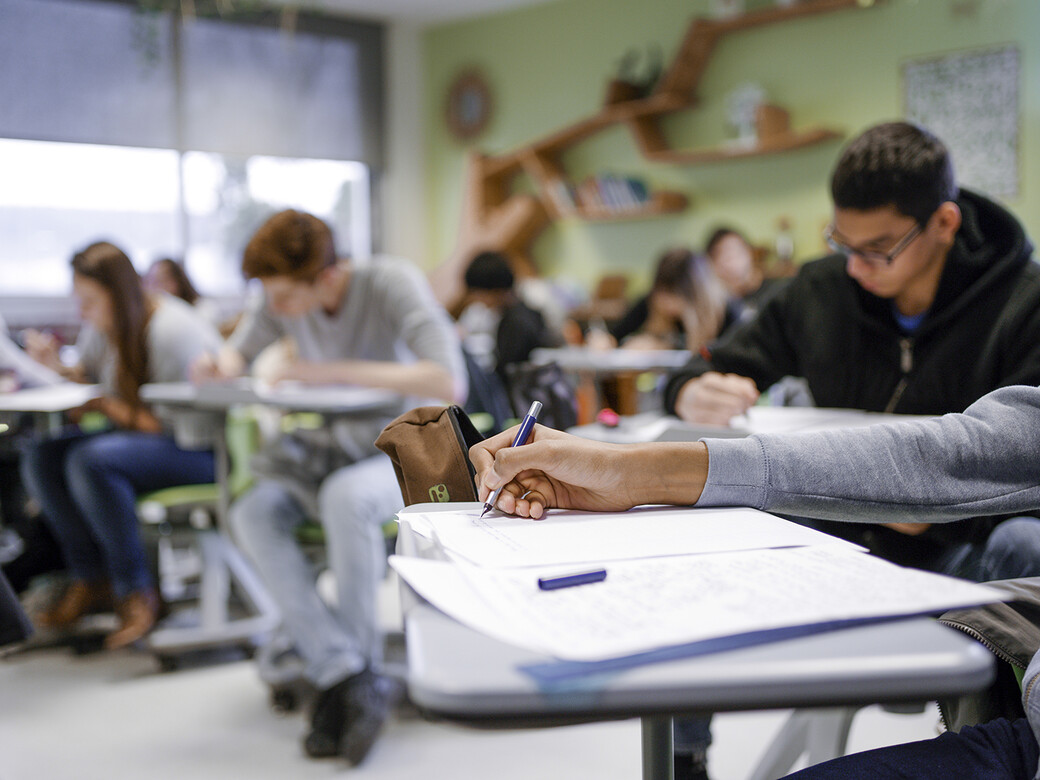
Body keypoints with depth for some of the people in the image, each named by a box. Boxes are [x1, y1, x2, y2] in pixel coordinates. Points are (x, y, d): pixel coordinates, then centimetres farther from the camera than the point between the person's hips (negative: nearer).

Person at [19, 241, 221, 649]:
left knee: (89, 462, -31)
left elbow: (189, 425, -23)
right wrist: (57, 367, -4)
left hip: (204, 451, -9)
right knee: (40, 458, -10)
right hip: (139, 436, 9)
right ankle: (91, 578, -1)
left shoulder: (171, 330, -22)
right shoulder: (103, 326, 3)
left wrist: (118, 410, -22)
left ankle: (135, 591, -16)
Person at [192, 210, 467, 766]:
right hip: (338, 445, 6)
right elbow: (240, 350, 12)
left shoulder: (391, 284, -22)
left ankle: (360, 674, -21)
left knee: (345, 496, -38)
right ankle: (349, 676, -27)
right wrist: (219, 366, -15)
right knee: (252, 514, -25)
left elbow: (449, 385, -33)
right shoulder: (282, 299, -5)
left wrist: (329, 372, -35)